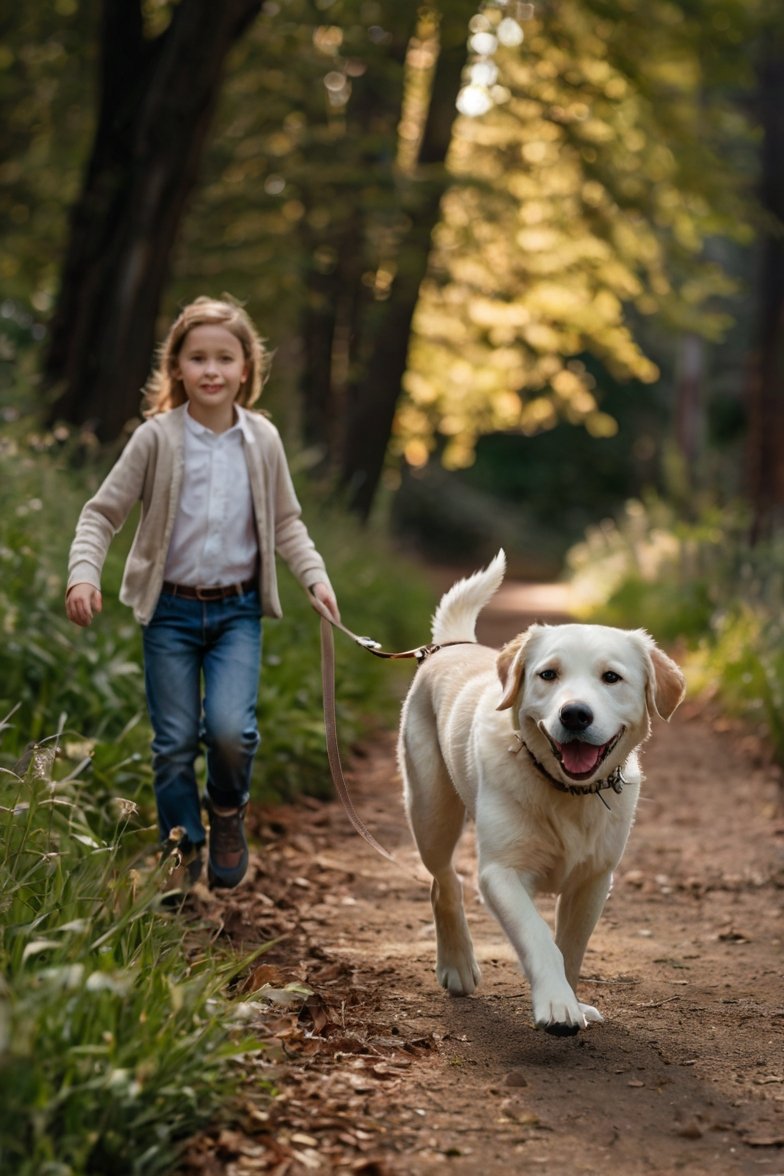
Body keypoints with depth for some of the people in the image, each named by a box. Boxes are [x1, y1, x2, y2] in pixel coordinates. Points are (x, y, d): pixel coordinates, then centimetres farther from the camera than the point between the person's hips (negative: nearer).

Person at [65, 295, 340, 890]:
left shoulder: (263, 440, 2)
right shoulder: (157, 438, -6)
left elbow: (285, 523, 13)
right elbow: (102, 512, -2)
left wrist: (316, 576, 0)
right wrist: (83, 573, -17)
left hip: (239, 610, 1)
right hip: (171, 610, -1)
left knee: (231, 729, -17)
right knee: (175, 741, 1)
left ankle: (228, 810, 15)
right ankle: (183, 854, 19)